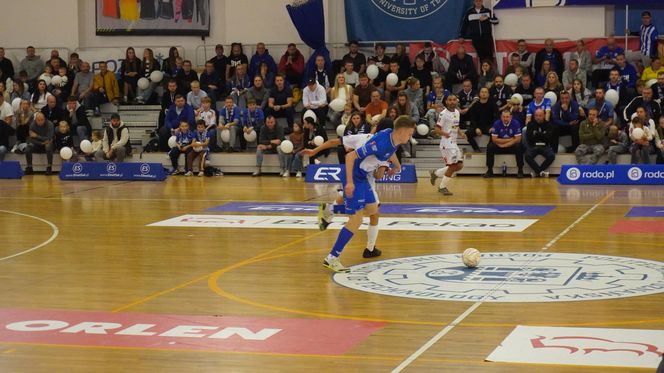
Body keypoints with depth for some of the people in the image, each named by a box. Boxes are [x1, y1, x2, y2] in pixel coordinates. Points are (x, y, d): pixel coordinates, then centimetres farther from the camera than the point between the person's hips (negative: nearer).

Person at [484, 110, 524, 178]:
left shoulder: (516, 123, -13)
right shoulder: (497, 124, -10)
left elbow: (518, 140, -17)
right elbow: (494, 139, -12)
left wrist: (503, 145, -22)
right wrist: (510, 140, -16)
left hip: (512, 146, -1)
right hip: (500, 147, 1)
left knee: (519, 147, -32)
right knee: (490, 146, -25)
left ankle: (520, 171, -22)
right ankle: (489, 171, -16)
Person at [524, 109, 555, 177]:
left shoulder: (548, 125, 6)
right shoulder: (531, 125, 5)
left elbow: (549, 137, -7)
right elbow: (529, 138, -6)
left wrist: (537, 134, -8)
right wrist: (542, 135, -8)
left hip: (545, 146, 0)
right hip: (533, 146, 0)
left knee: (551, 156, -30)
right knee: (527, 156, -32)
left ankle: (536, 171, -14)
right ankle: (541, 172, -19)